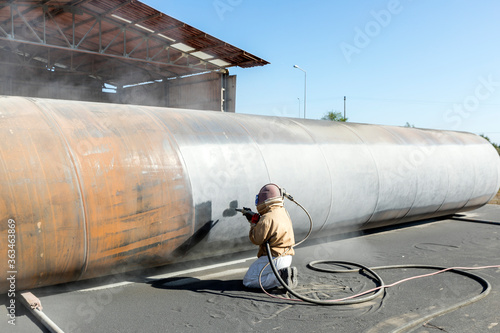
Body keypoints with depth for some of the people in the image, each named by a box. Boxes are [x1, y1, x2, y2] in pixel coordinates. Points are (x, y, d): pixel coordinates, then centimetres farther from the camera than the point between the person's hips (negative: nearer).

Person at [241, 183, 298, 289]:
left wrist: (253, 222, 0)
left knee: (248, 281, 1)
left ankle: (280, 276, -12)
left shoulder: (267, 218, -21)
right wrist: (256, 218, 13)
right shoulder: (284, 212, 7)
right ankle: (287, 272, 6)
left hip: (273, 260, -9)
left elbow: (256, 239, -13)